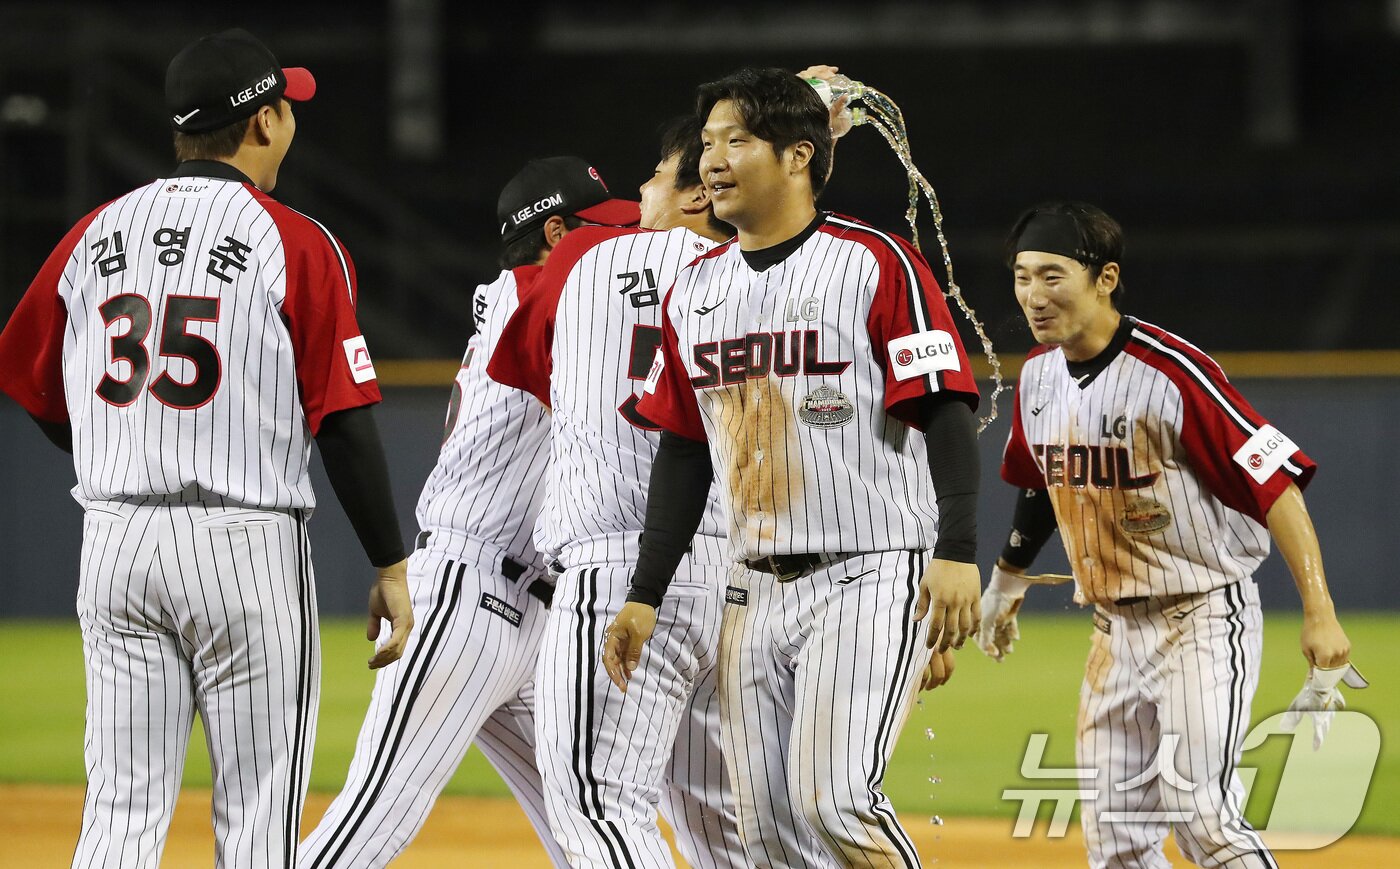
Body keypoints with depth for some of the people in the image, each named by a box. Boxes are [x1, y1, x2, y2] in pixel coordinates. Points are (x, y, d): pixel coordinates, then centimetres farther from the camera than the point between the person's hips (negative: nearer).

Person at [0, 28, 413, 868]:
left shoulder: (96, 234, 8)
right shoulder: (296, 243, -6)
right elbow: (345, 421, -10)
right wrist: (392, 567, -3)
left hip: (114, 542, 4)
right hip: (248, 543, -4)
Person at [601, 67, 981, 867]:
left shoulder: (876, 263, -7)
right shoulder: (697, 290, 13)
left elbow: (946, 416, -12)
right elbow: (684, 453, 18)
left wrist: (958, 555, -23)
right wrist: (645, 597, 13)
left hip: (871, 579, -7)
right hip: (757, 591, 7)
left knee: (831, 798, -21)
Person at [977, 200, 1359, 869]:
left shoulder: (1171, 371, -20)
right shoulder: (1039, 375, 4)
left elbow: (1276, 482, -21)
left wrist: (1319, 613, -26)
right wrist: (1005, 586, 34)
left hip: (1203, 619, -8)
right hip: (1115, 631, 8)